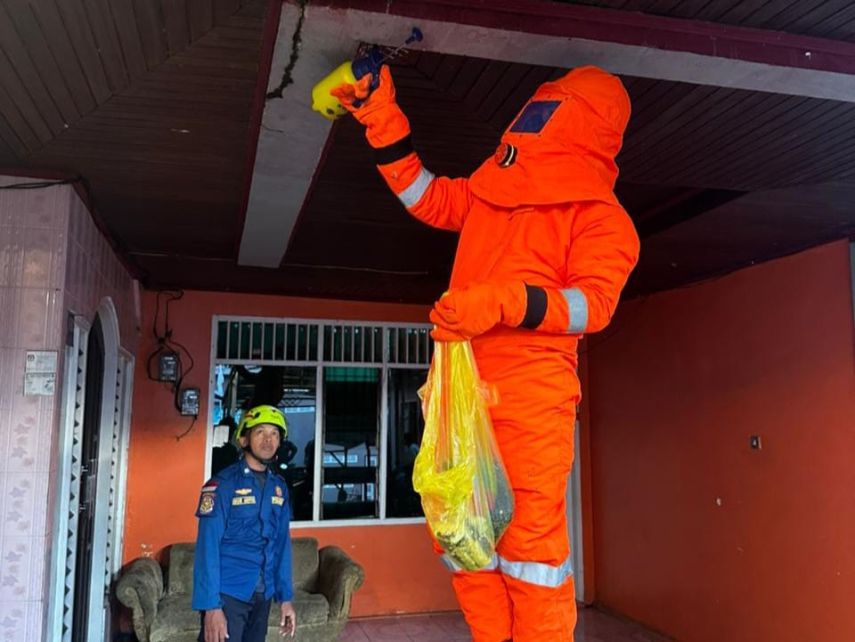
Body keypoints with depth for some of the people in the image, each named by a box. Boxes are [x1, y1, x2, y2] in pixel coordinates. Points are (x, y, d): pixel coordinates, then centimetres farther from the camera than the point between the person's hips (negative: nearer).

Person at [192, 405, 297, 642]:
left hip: (262, 595, 6)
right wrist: (211, 605, -20)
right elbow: (208, 546, -15)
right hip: (228, 593, -5)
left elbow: (282, 544, 10)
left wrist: (285, 597, 8)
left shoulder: (279, 487, 6)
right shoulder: (223, 483, -11)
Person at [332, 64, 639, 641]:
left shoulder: (601, 214, 0)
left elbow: (595, 301, -13)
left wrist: (506, 302, -29)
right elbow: (425, 196, 31)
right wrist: (382, 118, 27)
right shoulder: (494, 187, 21)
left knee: (531, 538, -8)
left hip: (531, 390, -7)